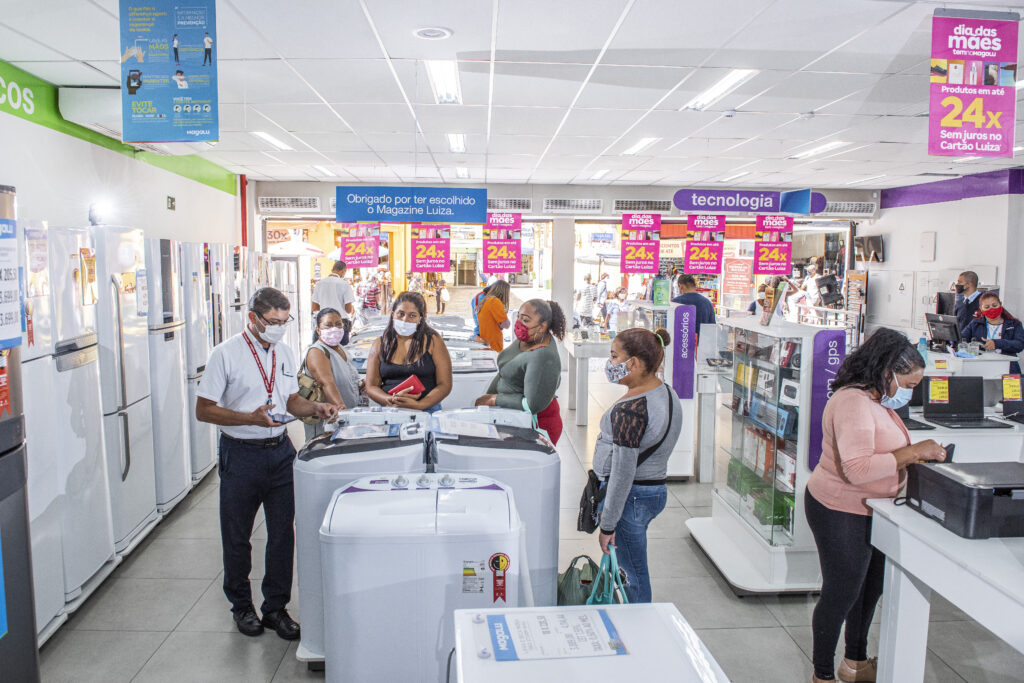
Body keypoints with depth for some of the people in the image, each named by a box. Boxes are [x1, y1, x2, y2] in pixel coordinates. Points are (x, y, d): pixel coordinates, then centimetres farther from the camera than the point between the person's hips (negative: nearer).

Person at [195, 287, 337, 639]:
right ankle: (242, 605, 32)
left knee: (282, 533, 9)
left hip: (280, 450, 4)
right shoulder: (226, 354, -10)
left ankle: (276, 607, 25)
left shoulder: (284, 352, 7)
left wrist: (316, 408, -5)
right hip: (241, 455, -4)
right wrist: (252, 418, -23)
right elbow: (204, 410, -11)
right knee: (237, 536, 11)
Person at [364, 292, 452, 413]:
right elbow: (371, 386, 10)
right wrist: (392, 400, -11)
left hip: (426, 408, -1)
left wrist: (418, 405, -14)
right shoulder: (379, 344, 13)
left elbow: (445, 385, 2)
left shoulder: (433, 341, 6)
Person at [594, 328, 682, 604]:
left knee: (633, 575, 4)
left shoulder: (631, 408, -25)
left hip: (632, 496, -10)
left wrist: (607, 525, -16)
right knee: (633, 570, 20)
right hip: (656, 490, 10)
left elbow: (623, 471, -24)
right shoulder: (665, 392, 6)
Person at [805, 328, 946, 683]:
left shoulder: (876, 400, 8)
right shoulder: (854, 402, -25)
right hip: (840, 513, -10)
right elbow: (857, 468, -34)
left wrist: (917, 455, 5)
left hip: (867, 510, 11)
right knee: (841, 593, 3)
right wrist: (912, 452, -28)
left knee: (870, 587, 22)